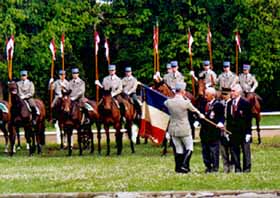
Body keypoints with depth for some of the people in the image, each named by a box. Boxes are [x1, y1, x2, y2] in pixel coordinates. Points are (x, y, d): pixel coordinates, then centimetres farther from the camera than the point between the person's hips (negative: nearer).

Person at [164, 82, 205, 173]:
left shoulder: (169, 102, -7)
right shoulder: (186, 102, -16)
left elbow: (165, 103, 20)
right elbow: (194, 110, 3)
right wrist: (200, 115, 24)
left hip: (173, 129, 4)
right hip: (184, 130, -4)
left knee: (178, 149, 14)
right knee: (189, 147, 10)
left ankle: (178, 167, 15)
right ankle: (184, 164, -4)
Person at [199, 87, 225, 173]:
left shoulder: (218, 105, -7)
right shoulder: (204, 104, 12)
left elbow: (222, 117, -9)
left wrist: (220, 123, -27)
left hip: (214, 130, -7)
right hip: (204, 130, 7)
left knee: (214, 150, -2)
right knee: (205, 150, 10)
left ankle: (215, 167, 4)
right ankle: (208, 166, 18)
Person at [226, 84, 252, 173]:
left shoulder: (245, 103, -7)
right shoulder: (229, 103, 9)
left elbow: (249, 119, -8)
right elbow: (228, 118, 13)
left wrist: (248, 133, -12)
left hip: (243, 132, -5)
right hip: (233, 132, 5)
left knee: (245, 151, 0)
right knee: (234, 151, 6)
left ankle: (247, 168, 6)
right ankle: (237, 168, 13)